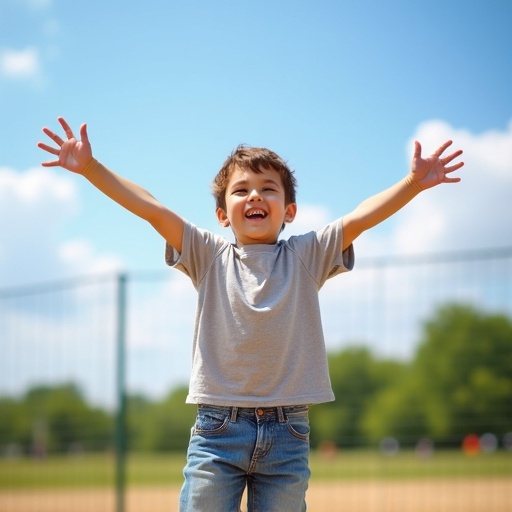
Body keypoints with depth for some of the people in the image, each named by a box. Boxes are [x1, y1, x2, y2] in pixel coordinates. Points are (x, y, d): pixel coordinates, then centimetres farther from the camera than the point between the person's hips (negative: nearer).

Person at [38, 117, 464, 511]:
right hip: (217, 428, 0)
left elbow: (361, 217, -6)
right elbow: (151, 209, -3)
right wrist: (90, 168, -11)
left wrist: (414, 183, -19)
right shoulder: (209, 257, 7)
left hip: (287, 433, 0)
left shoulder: (307, 257, 7)